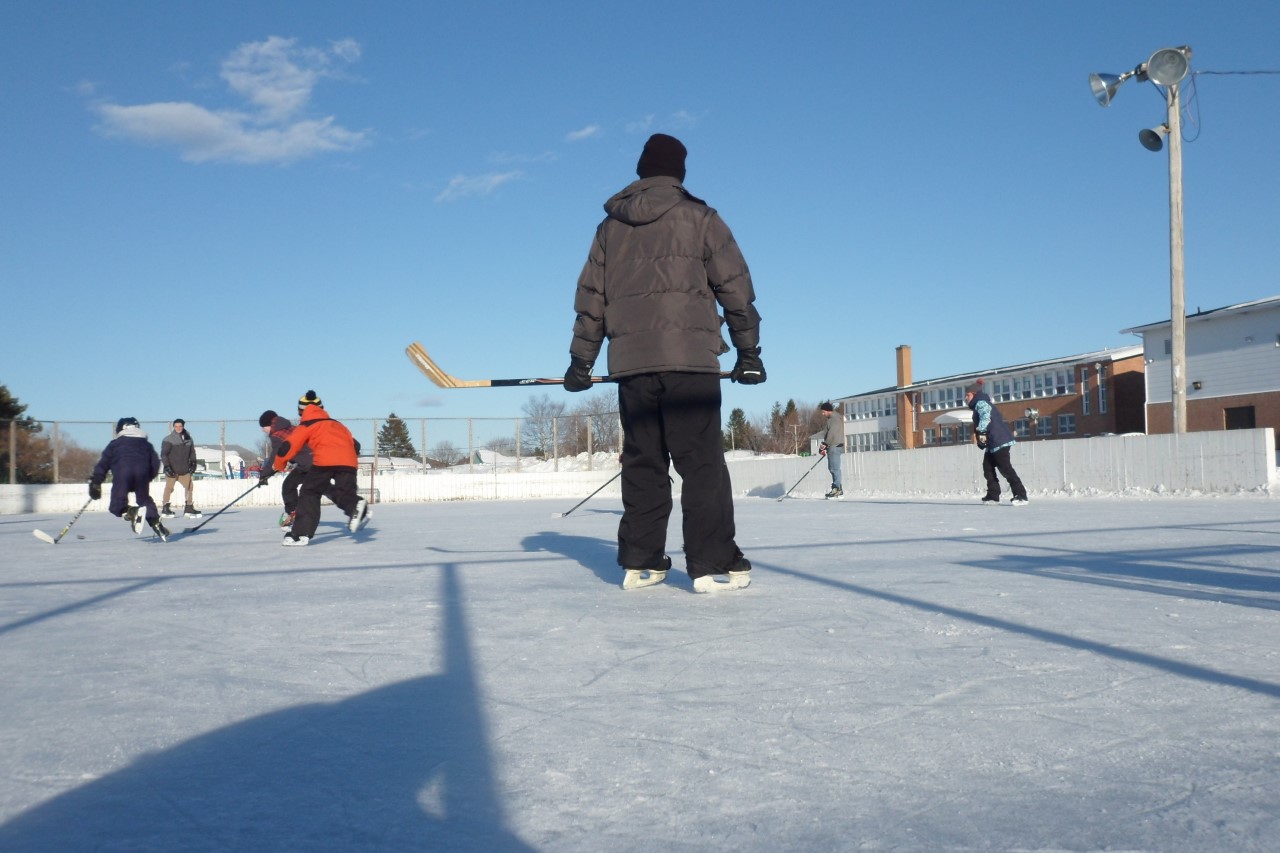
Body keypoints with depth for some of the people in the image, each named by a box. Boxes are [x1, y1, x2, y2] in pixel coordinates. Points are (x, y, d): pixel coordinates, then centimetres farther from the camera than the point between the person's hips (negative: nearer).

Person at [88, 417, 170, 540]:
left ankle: (133, 512, -29)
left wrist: (95, 483, 19)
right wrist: (148, 477, 30)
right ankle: (157, 524, 4)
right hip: (142, 472, 2)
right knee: (145, 500, 22)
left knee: (116, 506, 3)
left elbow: (103, 463, 16)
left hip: (122, 473, -2)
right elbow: (155, 463, 19)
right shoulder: (146, 444, 29)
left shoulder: (115, 443, 24)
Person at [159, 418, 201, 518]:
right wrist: (167, 466, -17)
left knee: (189, 486, 7)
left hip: (184, 470, 6)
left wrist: (193, 462, 8)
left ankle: (189, 509, 14)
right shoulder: (169, 439, -9)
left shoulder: (188, 439, 9)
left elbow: (192, 452, 18)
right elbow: (163, 454, -10)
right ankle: (165, 510, 3)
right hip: (172, 469, -6)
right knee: (169, 487, -3)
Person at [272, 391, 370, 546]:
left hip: (325, 461, -4)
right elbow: (355, 446, 32)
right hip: (349, 462, 4)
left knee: (309, 493, 7)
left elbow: (288, 446, 13)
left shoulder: (306, 426, 20)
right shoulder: (338, 425, 35)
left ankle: (301, 534, -1)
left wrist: (278, 464, 30)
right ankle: (356, 505, -26)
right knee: (344, 492, 9)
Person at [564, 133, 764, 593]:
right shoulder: (698, 217, 5)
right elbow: (734, 286, 2)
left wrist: (580, 361, 20)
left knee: (642, 461, 10)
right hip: (689, 358, -4)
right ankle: (712, 564, -8)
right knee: (701, 461, -4)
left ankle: (640, 562, 12)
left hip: (630, 364, 4)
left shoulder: (610, 227, 16)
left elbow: (590, 297, 15)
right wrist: (748, 351, 7)